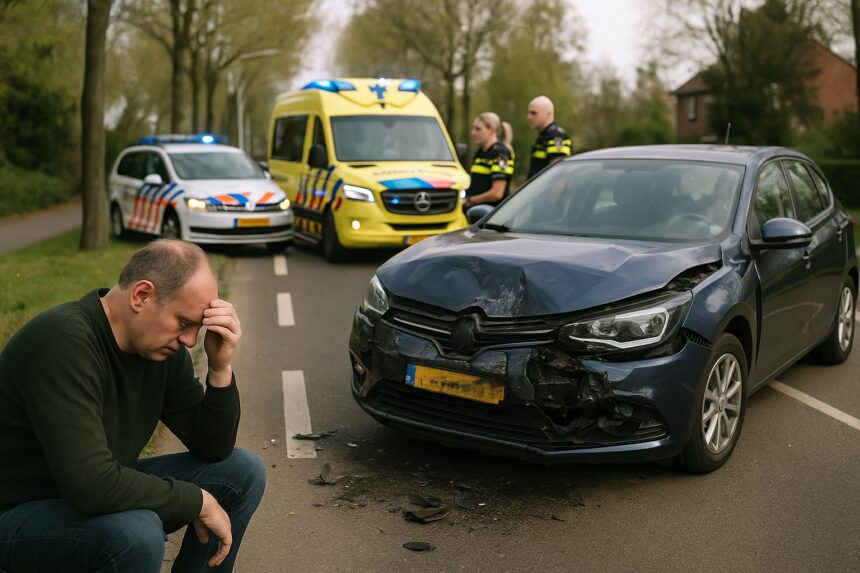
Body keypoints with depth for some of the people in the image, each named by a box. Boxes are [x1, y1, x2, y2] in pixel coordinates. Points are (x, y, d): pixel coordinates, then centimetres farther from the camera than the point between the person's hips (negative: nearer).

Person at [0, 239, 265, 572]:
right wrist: (198, 501, -23)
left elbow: (213, 449, -1)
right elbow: (92, 484, -36)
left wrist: (221, 367, -17)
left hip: (106, 493, 8)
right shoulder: (63, 341, -29)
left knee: (243, 472, -2)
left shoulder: (161, 345, -5)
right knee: (137, 533, -36)